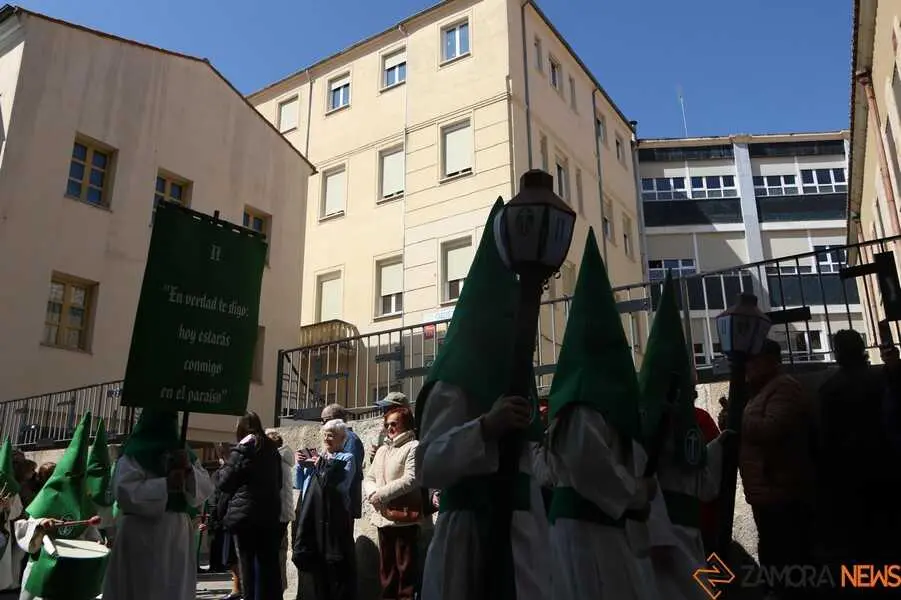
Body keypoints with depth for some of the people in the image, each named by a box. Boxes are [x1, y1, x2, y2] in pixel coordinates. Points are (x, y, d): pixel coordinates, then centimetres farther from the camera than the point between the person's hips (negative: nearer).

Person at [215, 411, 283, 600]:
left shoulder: (241, 451, -7)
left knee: (248, 564, 3)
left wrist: (219, 471, 14)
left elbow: (224, 483, -5)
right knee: (269, 563, 10)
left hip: (245, 514, -5)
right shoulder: (272, 450, 12)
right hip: (270, 514, 6)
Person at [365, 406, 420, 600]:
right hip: (383, 518, 8)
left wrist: (380, 495, -14)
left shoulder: (413, 447, -7)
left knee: (405, 567, -1)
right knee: (386, 567, 17)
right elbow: (369, 478, 15)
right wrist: (372, 493, -8)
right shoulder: (381, 450, 17)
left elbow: (410, 480, -17)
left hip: (404, 518, -7)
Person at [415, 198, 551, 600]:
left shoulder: (515, 385, 17)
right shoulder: (452, 388, -7)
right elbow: (428, 467, -19)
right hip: (469, 534, -7)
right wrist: (485, 427, -29)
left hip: (519, 533, 7)